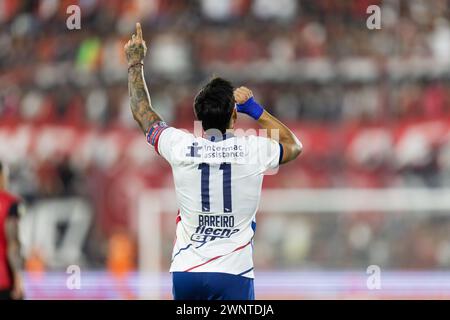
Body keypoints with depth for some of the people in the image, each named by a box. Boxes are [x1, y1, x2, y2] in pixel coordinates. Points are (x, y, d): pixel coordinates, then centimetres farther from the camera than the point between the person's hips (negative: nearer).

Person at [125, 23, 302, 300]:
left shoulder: (180, 147, -2)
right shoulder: (253, 151, -4)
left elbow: (142, 112, 18)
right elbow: (294, 145, 20)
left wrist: (136, 63, 30)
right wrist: (255, 109, 20)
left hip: (185, 272, 3)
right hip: (233, 275, -3)